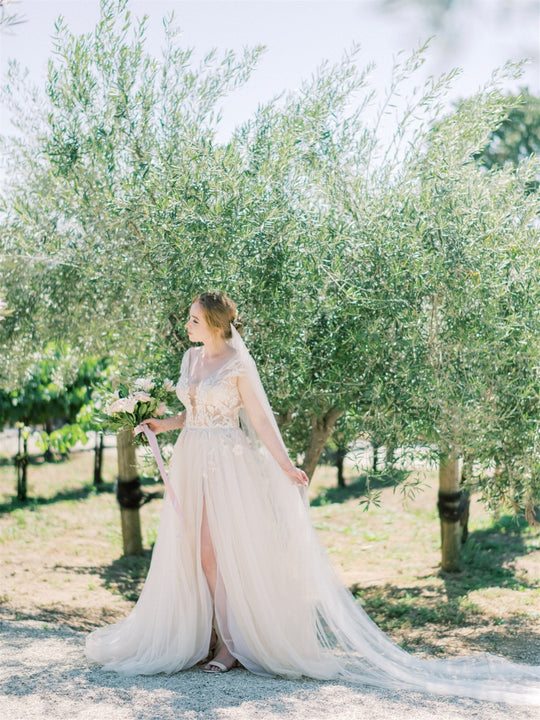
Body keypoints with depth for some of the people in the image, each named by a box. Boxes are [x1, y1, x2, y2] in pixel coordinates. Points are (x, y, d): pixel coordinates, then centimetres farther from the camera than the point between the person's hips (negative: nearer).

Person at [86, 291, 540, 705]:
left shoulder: (238, 364, -10)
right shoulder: (191, 358, 11)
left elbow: (260, 419, -11)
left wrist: (285, 465, -16)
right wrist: (161, 424, 5)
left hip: (227, 465, -7)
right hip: (191, 463, 7)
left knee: (218, 550, -6)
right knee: (194, 550, 6)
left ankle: (231, 643, 4)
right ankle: (212, 635, 16)